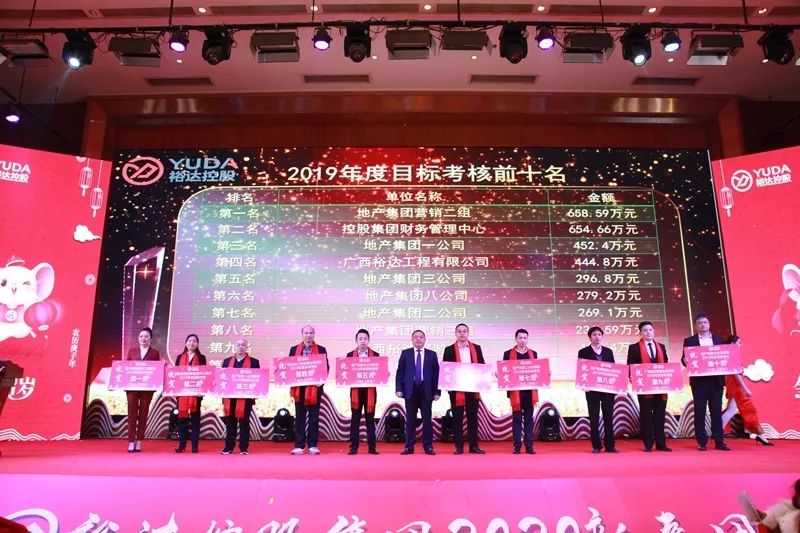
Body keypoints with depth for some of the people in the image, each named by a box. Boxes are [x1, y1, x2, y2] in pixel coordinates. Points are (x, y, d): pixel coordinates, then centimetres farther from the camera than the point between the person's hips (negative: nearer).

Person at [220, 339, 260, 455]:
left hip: (246, 397, -2)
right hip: (230, 397, 3)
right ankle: (229, 447, 14)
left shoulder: (254, 362, 5)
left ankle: (244, 447, 10)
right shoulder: (227, 361, 14)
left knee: (244, 422, 3)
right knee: (230, 423, 7)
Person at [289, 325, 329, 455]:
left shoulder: (321, 350, 6)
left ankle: (313, 445, 10)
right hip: (299, 387, 1)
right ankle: (299, 446, 10)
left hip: (315, 387, -1)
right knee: (299, 417, 4)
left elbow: (326, 367, 3)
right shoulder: (294, 349, 10)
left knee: (314, 417, 4)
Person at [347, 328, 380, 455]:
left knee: (370, 419, 5)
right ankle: (354, 447, 9)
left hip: (370, 390, 0)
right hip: (355, 390, 0)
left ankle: (372, 447, 10)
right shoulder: (350, 355, 6)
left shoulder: (375, 355, 5)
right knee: (355, 419, 4)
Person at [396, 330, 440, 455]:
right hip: (410, 390, 0)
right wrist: (399, 389, -6)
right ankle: (409, 446, 10)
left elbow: (436, 373, 4)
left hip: (426, 390, 0)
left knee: (427, 419, 4)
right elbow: (400, 372, 4)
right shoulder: (405, 353, 7)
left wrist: (437, 391, -3)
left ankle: (428, 446, 11)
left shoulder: (432, 354, 7)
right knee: (410, 419, 4)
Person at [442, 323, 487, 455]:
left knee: (473, 417, 6)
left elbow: (482, 366, 8)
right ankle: (459, 446, 10)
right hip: (456, 388, -1)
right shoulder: (449, 350, 3)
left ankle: (474, 446, 12)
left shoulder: (476, 348, 9)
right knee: (457, 418, 3)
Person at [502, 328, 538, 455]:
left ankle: (529, 445, 10)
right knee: (517, 419, 2)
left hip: (530, 391, 2)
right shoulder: (508, 354, 3)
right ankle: (517, 445, 7)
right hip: (515, 391, -2)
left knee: (529, 419, 6)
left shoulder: (533, 354, 11)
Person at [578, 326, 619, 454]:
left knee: (609, 417, 4)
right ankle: (596, 446, 7)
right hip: (592, 389, -2)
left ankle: (610, 445, 10)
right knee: (594, 418, 1)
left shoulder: (608, 351, 11)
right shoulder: (583, 352, 2)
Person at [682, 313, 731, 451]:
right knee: (699, 412, 1)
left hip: (716, 380, 2)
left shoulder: (720, 340, 11)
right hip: (699, 381, -2)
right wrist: (685, 361, -20)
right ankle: (701, 442, 7)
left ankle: (719, 442, 12)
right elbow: (684, 359, 2)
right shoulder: (689, 341, 6)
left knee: (717, 411, 5)